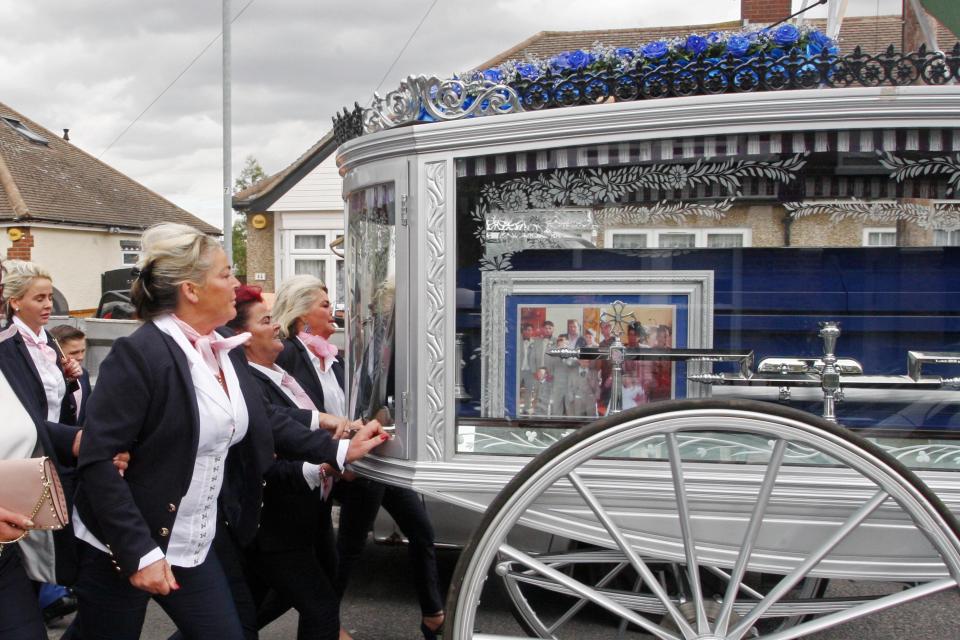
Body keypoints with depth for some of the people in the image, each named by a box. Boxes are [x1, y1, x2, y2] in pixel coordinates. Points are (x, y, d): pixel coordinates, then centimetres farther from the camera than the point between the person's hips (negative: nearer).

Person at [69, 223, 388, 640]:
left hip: (202, 542, 7)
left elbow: (263, 421, 14)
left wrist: (339, 450, 7)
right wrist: (138, 553, -25)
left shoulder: (227, 350, 4)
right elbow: (98, 460, -23)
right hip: (126, 547, -7)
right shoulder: (138, 354, -21)